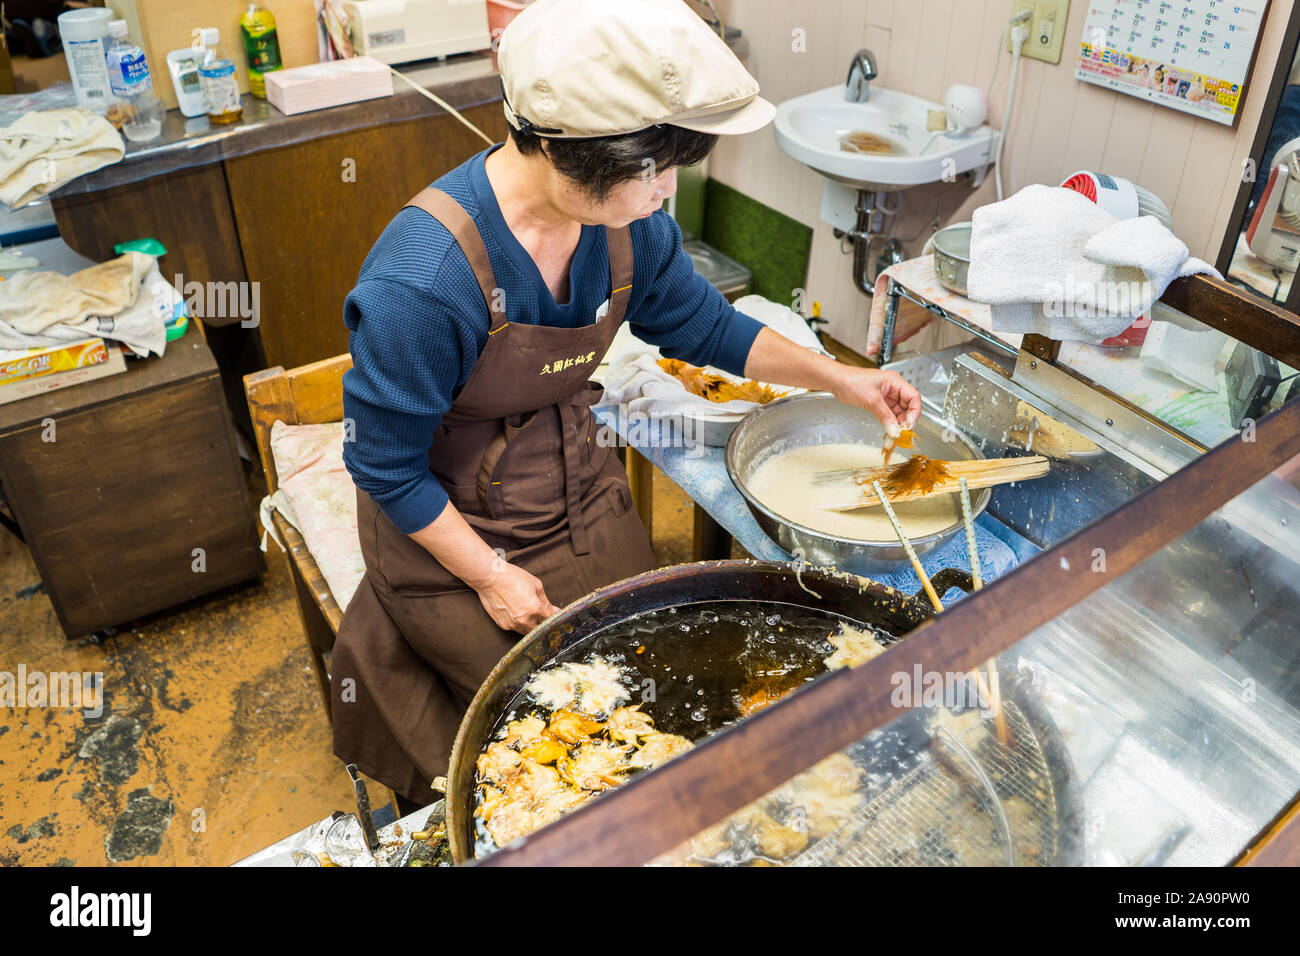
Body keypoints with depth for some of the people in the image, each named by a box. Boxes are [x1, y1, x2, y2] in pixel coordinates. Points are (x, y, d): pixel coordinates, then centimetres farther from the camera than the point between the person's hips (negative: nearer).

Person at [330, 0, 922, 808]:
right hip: (452, 525, -5)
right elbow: (388, 466, -20)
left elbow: (704, 326, 5)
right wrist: (489, 578, -14)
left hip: (578, 490, 6)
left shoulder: (626, 219, -14)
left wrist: (840, 378, 1)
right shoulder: (423, 278, -34)